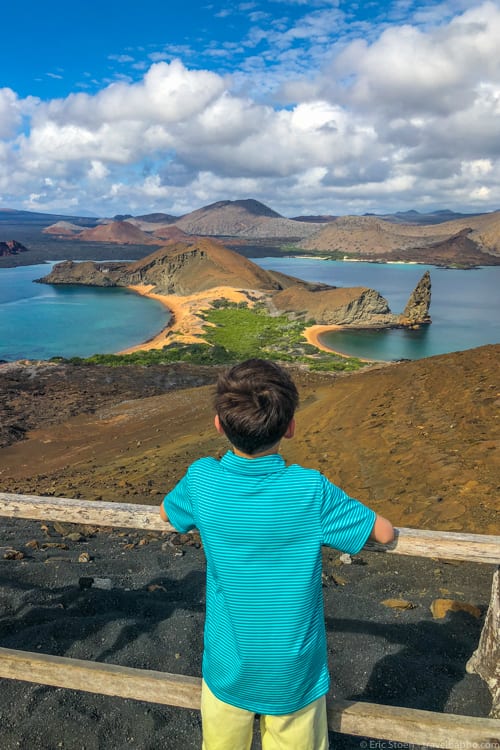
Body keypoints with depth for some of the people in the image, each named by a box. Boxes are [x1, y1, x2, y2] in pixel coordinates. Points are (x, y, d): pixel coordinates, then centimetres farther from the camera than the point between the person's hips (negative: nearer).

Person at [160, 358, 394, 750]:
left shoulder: (203, 480, -19)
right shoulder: (311, 490, -24)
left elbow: (166, 512, 4)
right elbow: (384, 532, -9)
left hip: (229, 671, 2)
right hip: (296, 675, -1)